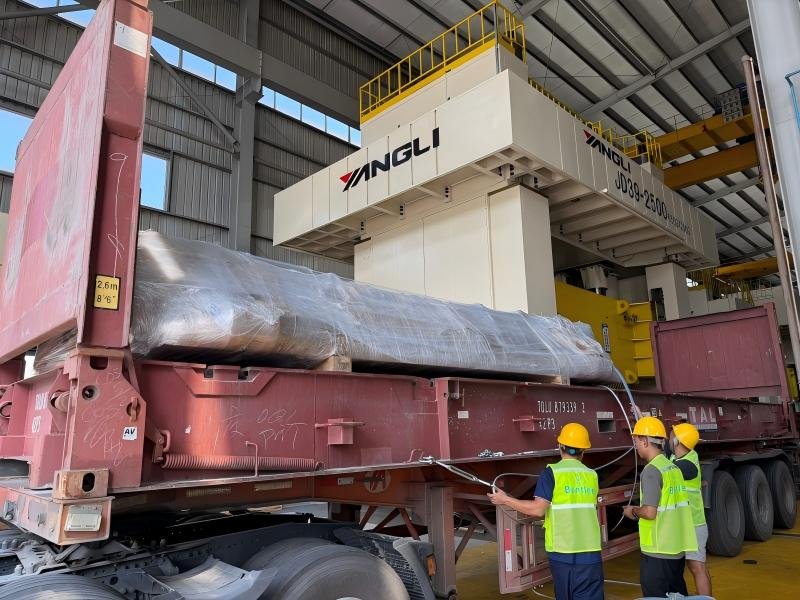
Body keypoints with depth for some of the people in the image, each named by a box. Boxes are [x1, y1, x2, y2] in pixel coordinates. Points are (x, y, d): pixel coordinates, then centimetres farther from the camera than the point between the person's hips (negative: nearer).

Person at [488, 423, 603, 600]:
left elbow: (538, 510, -15)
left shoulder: (552, 472, -8)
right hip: (590, 552, 2)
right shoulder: (592, 475, 6)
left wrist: (505, 500, -5)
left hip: (562, 551, -2)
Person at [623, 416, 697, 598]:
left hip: (658, 551, -8)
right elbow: (668, 505, 14)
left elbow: (650, 512, -23)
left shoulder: (651, 470, -18)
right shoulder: (673, 467, 8)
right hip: (678, 549, 8)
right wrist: (638, 510, 17)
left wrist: (633, 511, -4)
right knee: (678, 595, 19)